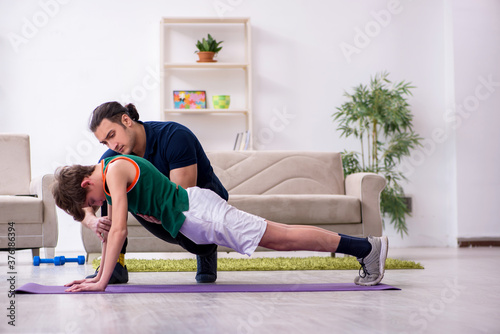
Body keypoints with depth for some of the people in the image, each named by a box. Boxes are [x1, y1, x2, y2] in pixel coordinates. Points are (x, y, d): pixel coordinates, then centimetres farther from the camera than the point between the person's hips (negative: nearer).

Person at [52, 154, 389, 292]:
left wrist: (102, 282, -23)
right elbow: (112, 229, 22)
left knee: (283, 237, -9)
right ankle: (365, 250, 17)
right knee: (280, 238, 11)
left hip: (197, 210, -9)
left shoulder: (115, 171, -16)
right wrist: (100, 273, 18)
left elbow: (119, 230, -23)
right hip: (193, 219, 9)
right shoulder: (107, 177, 13)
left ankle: (367, 246, -5)